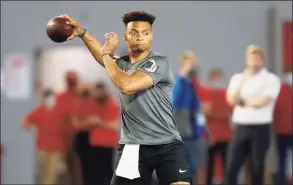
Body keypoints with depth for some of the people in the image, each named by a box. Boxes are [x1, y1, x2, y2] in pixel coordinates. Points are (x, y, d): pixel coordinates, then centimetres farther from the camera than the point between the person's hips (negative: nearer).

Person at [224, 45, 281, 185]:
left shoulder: (271, 79, 0)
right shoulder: (237, 78, 11)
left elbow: (263, 101, -12)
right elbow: (231, 100, -3)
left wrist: (243, 102, 1)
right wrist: (243, 80, -9)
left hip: (260, 128, -3)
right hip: (240, 128, 3)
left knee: (257, 169, 2)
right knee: (231, 168, -5)